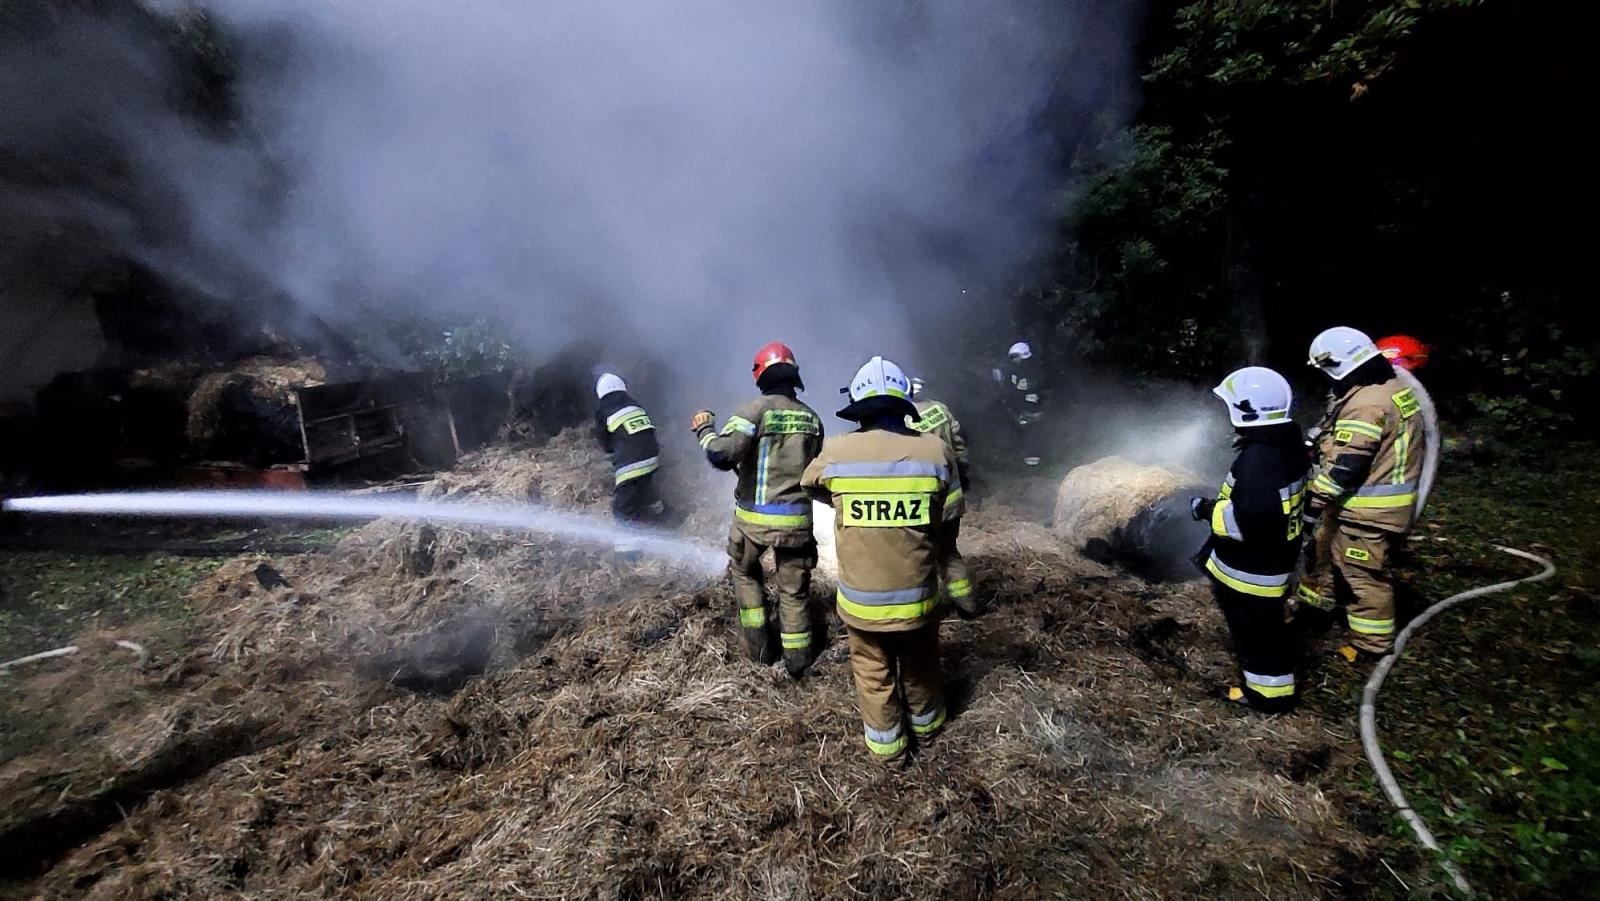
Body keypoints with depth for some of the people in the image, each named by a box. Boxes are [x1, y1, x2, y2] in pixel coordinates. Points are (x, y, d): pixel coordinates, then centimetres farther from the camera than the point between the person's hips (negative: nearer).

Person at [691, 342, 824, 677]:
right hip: (797, 519, 3)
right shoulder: (811, 417, 4)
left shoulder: (756, 410, -12)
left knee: (745, 572, 24)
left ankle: (758, 647, 26)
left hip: (754, 517, -3)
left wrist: (704, 428, -4)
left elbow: (721, 454, -22)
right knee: (793, 590, 16)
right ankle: (797, 661, 24)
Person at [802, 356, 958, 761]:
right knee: (920, 666, 28)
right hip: (917, 597, 1)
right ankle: (926, 720, 53)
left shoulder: (835, 453, -16)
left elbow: (811, 487, 6)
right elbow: (946, 515, -2)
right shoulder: (937, 450, -15)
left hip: (860, 600, -1)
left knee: (873, 673, 24)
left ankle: (885, 741, 44)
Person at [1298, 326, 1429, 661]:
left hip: (1368, 507, -10)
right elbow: (1412, 442, 20)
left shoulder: (1365, 404, -26)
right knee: (1325, 547, 24)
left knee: (1363, 574, 3)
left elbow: (1346, 464, -27)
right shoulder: (1394, 387, 7)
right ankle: (1312, 602, 40)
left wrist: (1317, 497, -20)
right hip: (1382, 498, 10)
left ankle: (1373, 643, 17)